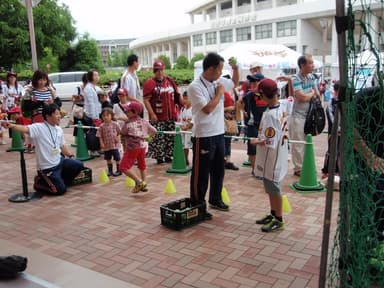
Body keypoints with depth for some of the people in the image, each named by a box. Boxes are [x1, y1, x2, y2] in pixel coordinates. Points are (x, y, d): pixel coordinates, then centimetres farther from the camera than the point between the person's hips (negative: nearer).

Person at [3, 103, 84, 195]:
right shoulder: (39, 128, -18)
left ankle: (61, 180, 24)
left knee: (79, 165, 9)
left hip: (59, 160, 7)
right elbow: (26, 128, -37)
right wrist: (12, 126, -55)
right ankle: (40, 184, 17)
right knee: (61, 189, -8)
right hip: (48, 167, -7)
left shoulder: (59, 129, 3)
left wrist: (71, 156, 17)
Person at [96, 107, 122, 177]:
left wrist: (118, 138, -11)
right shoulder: (102, 126, -3)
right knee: (108, 159, 15)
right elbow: (100, 136, -1)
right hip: (106, 146, 3)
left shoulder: (115, 124, -6)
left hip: (115, 145, -2)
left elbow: (119, 133, 3)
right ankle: (110, 171, 29)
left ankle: (118, 170, 18)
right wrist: (101, 143, -10)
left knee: (117, 158, 4)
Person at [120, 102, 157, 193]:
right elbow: (154, 131, 13)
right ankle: (143, 185, 25)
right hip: (142, 146, 7)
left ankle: (139, 182, -15)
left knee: (124, 167, -7)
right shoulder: (144, 122, 5)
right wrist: (150, 136, 34)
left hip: (132, 147, -7)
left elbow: (122, 133, 1)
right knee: (142, 166, 21)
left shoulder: (128, 123, -11)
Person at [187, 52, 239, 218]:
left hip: (219, 133, 8)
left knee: (218, 170, 19)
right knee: (201, 173, 2)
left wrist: (235, 68, 7)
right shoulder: (195, 86, -16)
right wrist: (219, 93, -11)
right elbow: (207, 108, -23)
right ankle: (197, 206, 15)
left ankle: (215, 199, 36)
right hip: (203, 136, -8)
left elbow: (235, 83, 25)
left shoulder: (219, 81, 6)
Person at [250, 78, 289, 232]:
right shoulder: (282, 110, 2)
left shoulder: (269, 115, -24)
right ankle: (273, 214, 34)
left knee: (273, 187, 4)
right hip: (277, 156, 9)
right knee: (271, 187, 20)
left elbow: (269, 142, -24)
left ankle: (279, 220, 18)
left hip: (271, 158, -9)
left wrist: (255, 141, -10)